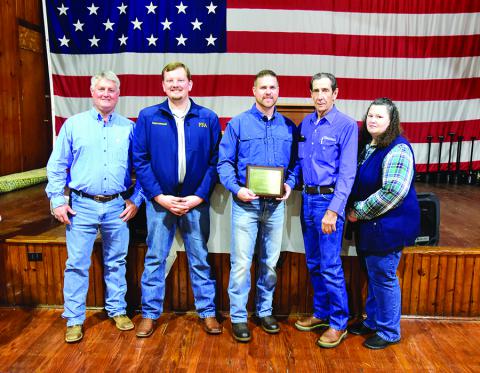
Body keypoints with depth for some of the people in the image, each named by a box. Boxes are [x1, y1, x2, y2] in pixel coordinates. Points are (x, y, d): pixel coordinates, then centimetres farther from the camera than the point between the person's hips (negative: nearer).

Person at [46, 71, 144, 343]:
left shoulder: (129, 127, 5)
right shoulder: (74, 124, 3)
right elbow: (57, 166, 4)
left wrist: (136, 200, 0)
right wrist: (57, 201, -3)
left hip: (118, 207, 1)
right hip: (82, 206, -1)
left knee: (117, 262, 13)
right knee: (77, 264, 4)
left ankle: (117, 310, 30)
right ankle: (74, 320, 19)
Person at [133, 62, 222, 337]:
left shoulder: (208, 118, 1)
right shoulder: (148, 117, 1)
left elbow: (215, 161, -1)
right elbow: (140, 160, -2)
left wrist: (199, 196, -9)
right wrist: (159, 196, -9)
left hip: (196, 201, 0)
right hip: (160, 200, 0)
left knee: (200, 259, 10)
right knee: (155, 259, 9)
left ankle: (207, 312, 25)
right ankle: (150, 314, 25)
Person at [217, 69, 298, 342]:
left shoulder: (288, 126, 9)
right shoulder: (238, 123, 0)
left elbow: (294, 162, 13)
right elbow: (224, 163, -1)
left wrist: (290, 184, -5)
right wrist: (237, 189, -15)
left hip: (276, 204, 3)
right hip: (246, 202, -3)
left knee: (271, 262, 13)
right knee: (241, 263, -1)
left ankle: (265, 310, 31)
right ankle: (238, 317, 15)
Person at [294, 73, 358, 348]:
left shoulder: (347, 125, -8)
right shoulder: (306, 124, 10)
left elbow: (347, 173, -14)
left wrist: (333, 210, -20)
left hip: (329, 199, -6)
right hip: (308, 198, 6)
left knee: (330, 266, -2)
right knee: (314, 263, 15)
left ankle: (339, 323, 16)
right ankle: (321, 313, 31)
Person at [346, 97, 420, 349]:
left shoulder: (398, 150, -18)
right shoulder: (366, 145, 9)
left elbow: (393, 191, -27)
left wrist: (359, 211, -18)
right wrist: (354, 209, 7)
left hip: (388, 225, -8)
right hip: (368, 225, 8)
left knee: (383, 277, 4)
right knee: (373, 275, 19)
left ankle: (389, 332, 23)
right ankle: (372, 321, 37)